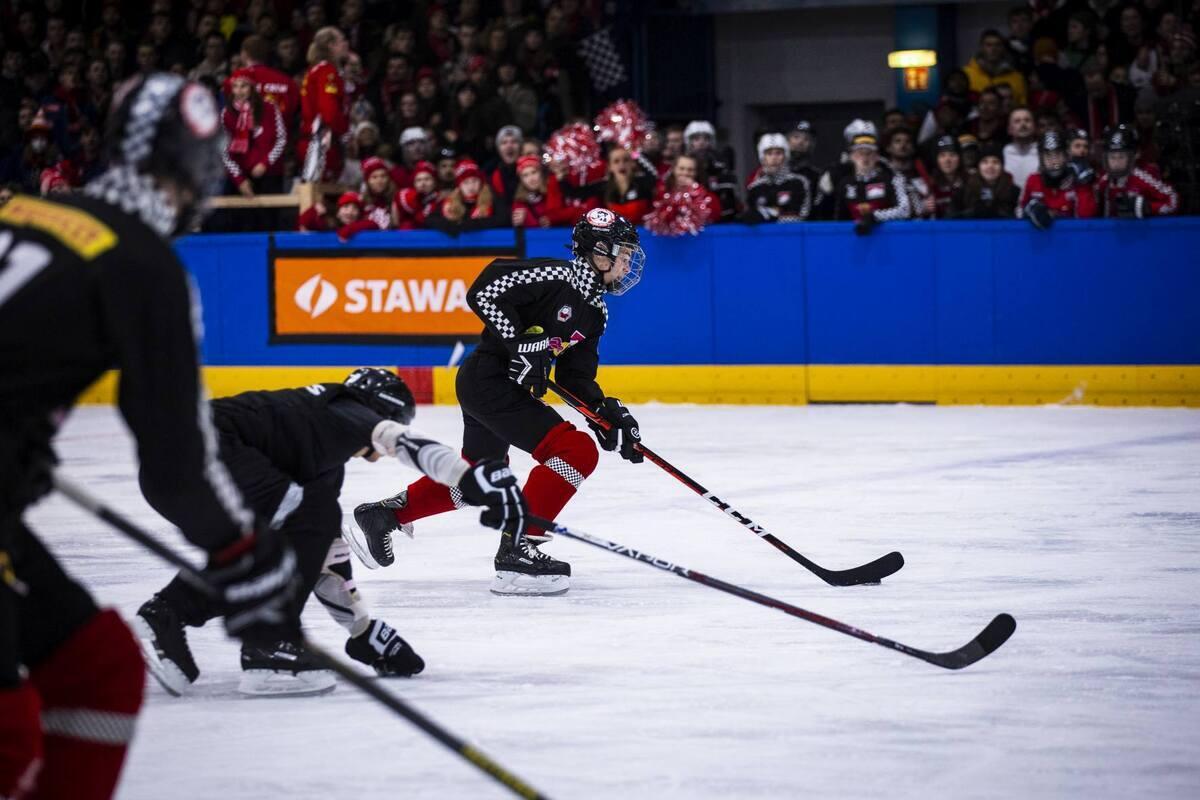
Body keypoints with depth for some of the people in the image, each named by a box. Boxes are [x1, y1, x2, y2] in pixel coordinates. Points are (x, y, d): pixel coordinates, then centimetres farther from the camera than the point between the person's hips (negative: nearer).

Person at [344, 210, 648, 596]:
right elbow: (485, 291, -22)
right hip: (490, 380, -10)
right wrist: (519, 343, -25)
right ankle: (517, 550, -16)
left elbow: (575, 376, 12)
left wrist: (608, 412, -3)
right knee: (576, 451, -17)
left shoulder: (594, 310, 11)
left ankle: (381, 515, 35)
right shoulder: (555, 277, -16)